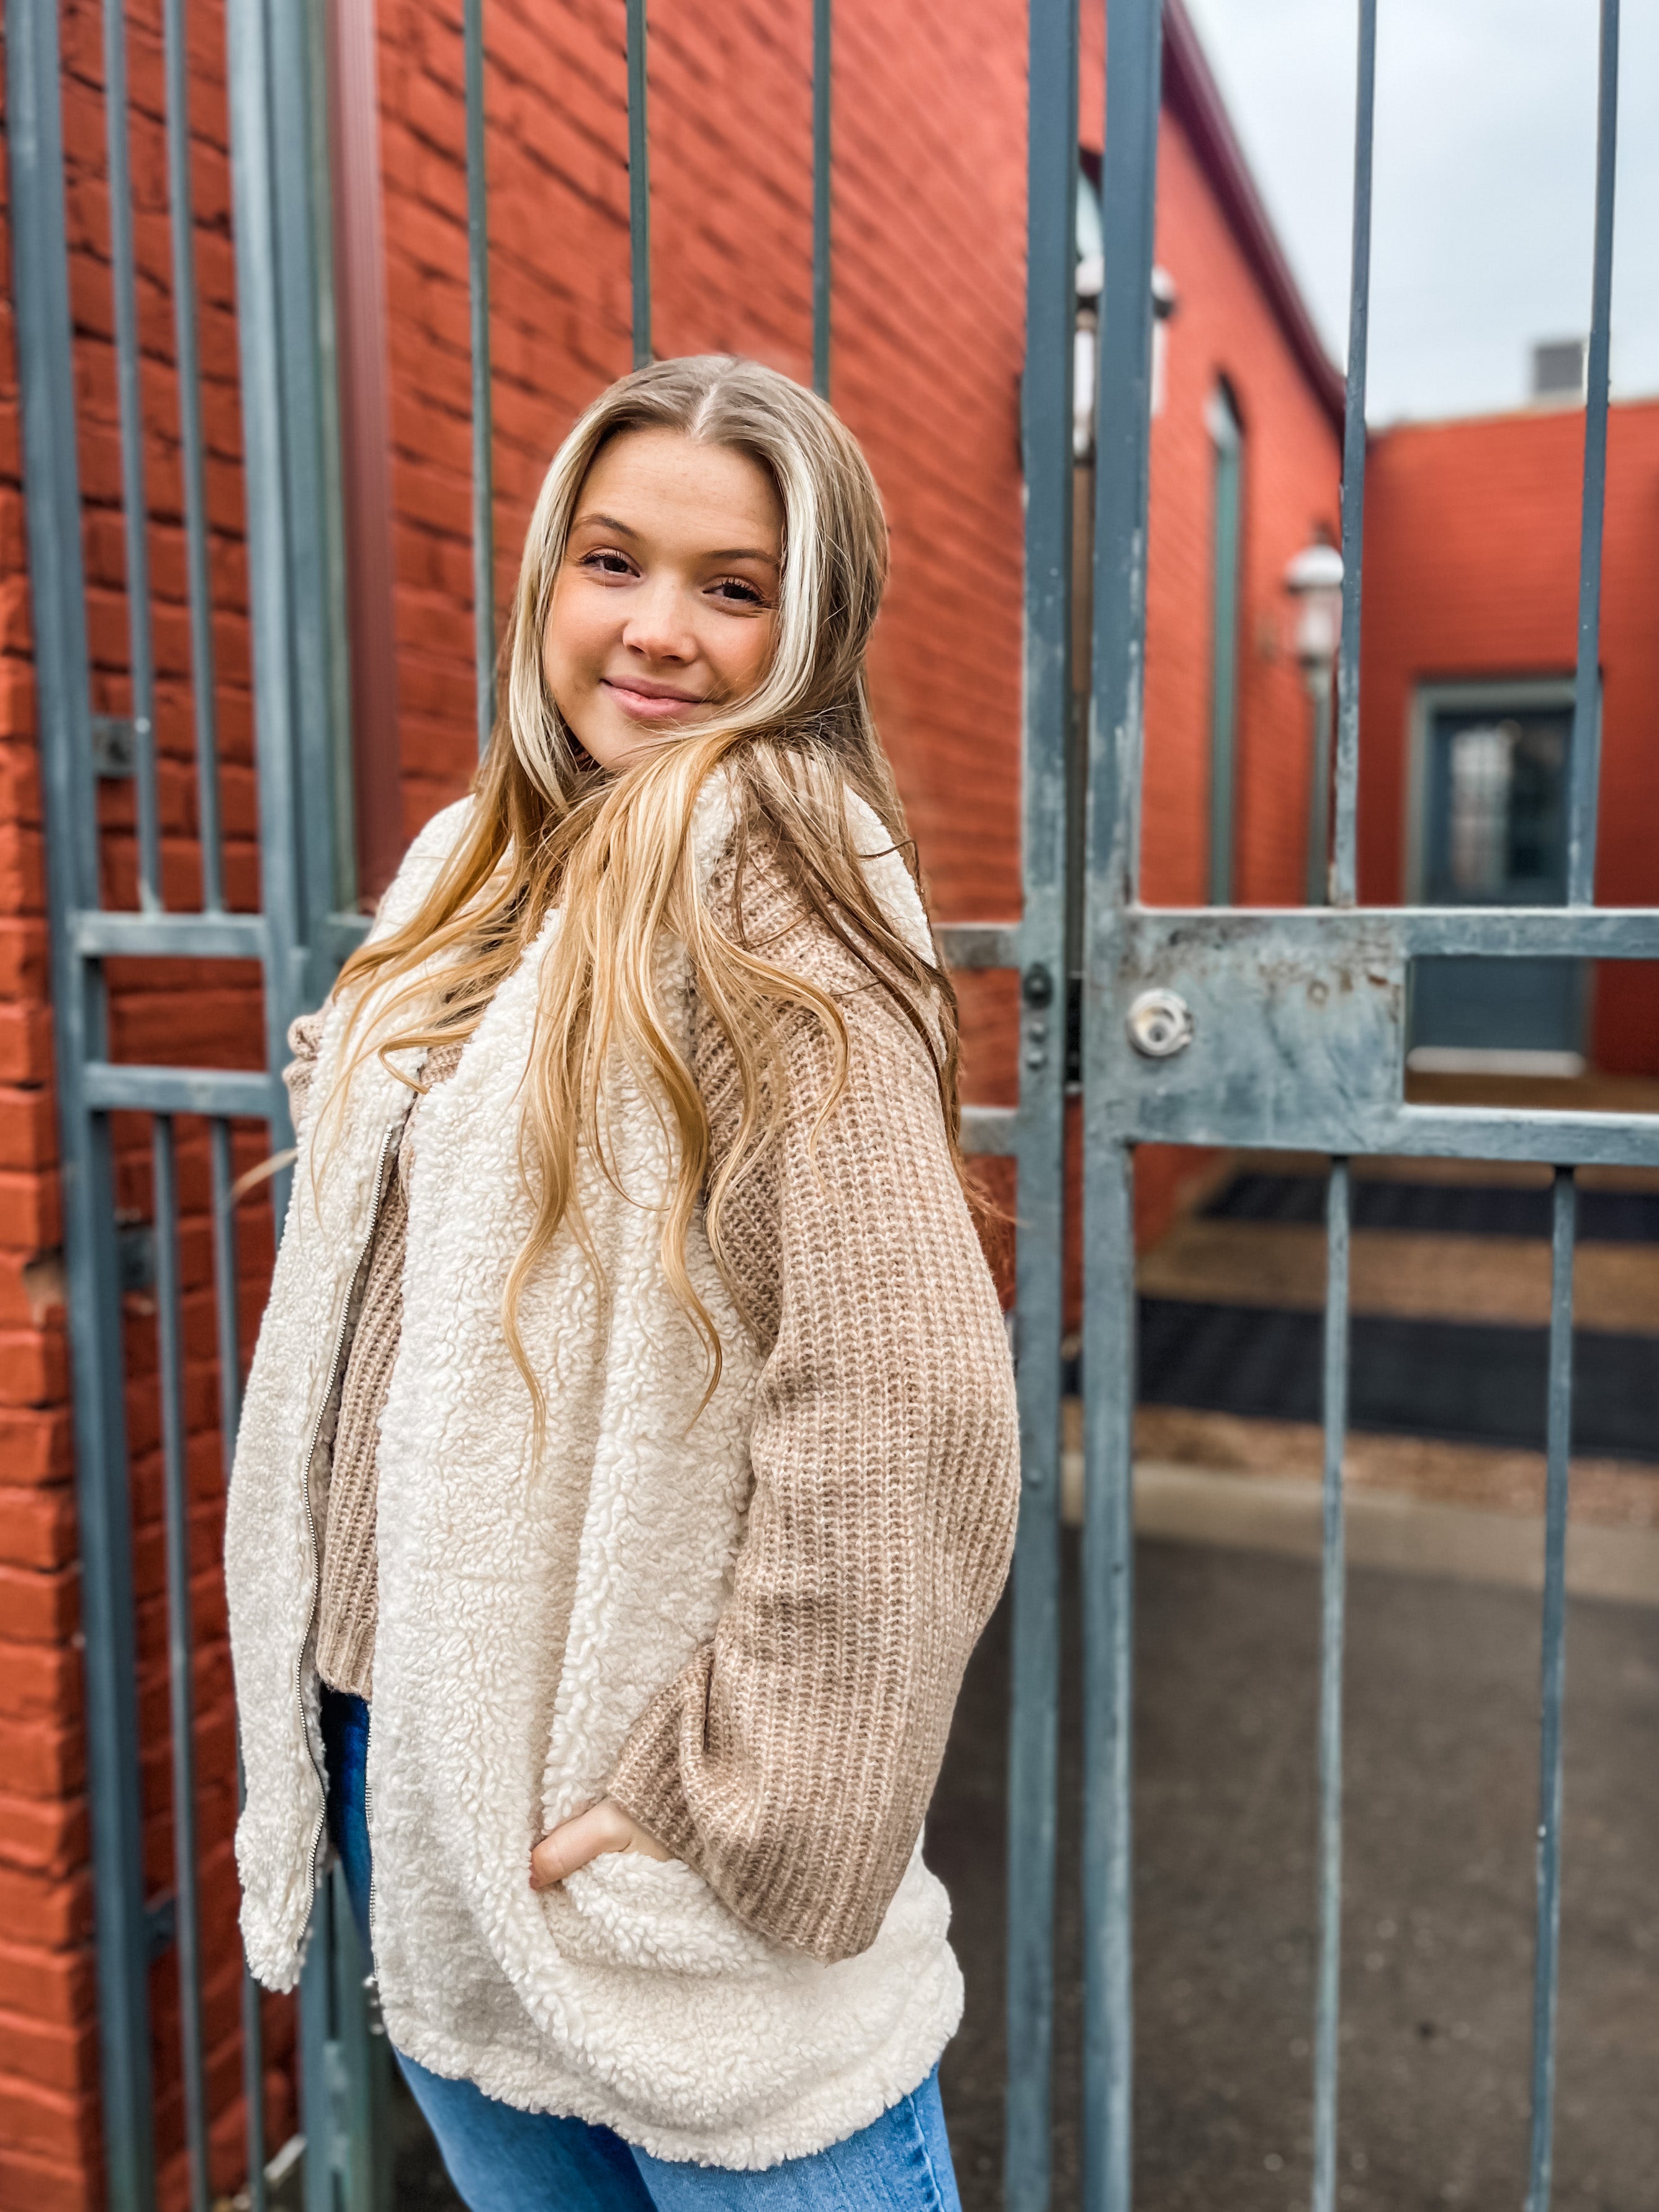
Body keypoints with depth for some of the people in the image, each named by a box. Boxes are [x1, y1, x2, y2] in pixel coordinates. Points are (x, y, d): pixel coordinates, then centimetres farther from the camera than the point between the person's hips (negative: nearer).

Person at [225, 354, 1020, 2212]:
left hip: (612, 1785, -7)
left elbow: (901, 1403, -26)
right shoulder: (479, 863, 7)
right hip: (405, 1738, 8)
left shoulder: (759, 868, -17)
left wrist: (747, 1796, -18)